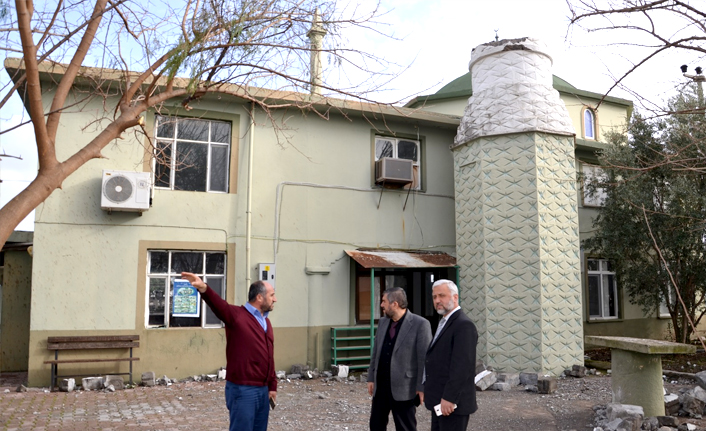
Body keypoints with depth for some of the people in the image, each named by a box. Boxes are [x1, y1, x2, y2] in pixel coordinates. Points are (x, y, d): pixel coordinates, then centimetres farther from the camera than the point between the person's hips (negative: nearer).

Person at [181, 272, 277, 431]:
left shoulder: (266, 322, 13)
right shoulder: (237, 315, -9)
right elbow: (219, 305, -31)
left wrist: (272, 386, 15)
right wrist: (203, 288, -51)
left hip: (263, 390, 8)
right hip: (242, 390, -7)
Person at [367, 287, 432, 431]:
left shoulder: (420, 324, -13)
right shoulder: (383, 322, 9)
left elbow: (425, 358, -13)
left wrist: (422, 387, -13)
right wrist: (371, 378, 14)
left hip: (404, 388, -6)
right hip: (380, 386, 6)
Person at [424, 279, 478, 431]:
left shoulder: (463, 325, -16)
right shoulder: (444, 322, 15)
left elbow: (461, 365, -23)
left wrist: (449, 398, -23)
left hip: (452, 403, -9)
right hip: (439, 402, 9)